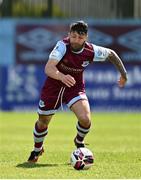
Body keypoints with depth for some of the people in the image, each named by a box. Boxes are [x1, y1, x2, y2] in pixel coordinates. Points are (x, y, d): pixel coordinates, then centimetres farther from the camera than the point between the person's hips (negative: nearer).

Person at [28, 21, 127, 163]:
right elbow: (48, 68, -39)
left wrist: (123, 74, 7)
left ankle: (79, 142, 15)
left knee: (85, 119, -21)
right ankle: (37, 149, 43)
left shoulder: (91, 51, -19)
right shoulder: (62, 46, -28)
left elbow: (111, 54, 2)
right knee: (43, 122, 9)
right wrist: (62, 77, -58)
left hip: (75, 87, 1)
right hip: (53, 85, -1)